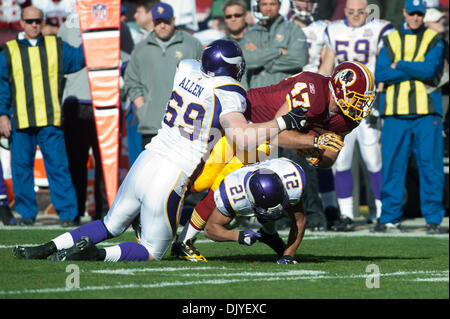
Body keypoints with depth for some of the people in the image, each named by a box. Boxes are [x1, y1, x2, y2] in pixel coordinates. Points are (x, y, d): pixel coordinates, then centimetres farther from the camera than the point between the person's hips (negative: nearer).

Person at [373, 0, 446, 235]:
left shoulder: (434, 40, 9)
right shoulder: (391, 40, 13)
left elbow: (430, 69, -9)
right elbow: (380, 74, -2)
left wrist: (399, 66, -5)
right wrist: (415, 71, -7)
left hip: (426, 112, -1)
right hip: (396, 112, 1)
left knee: (431, 166, -4)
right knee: (392, 165, 0)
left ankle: (433, 219, 1)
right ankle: (389, 218, 6)